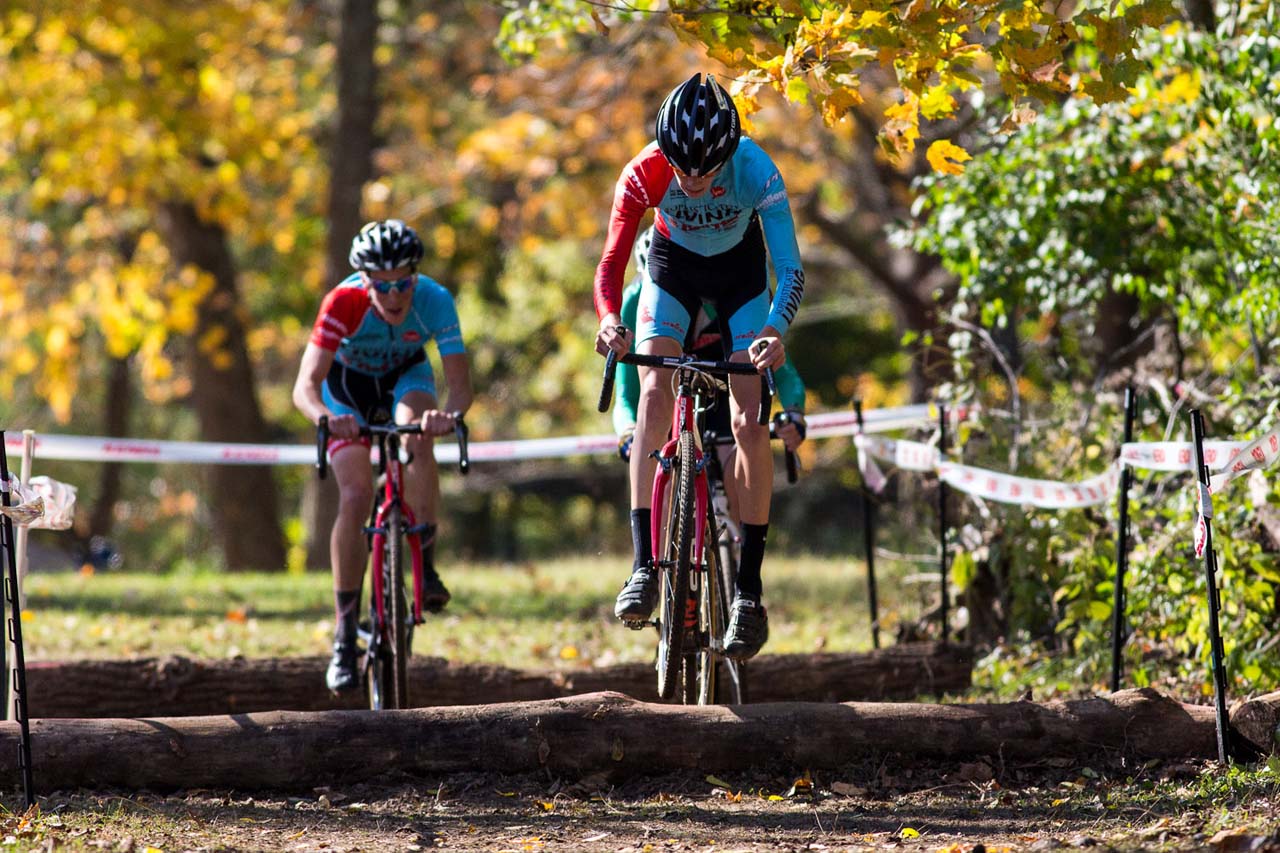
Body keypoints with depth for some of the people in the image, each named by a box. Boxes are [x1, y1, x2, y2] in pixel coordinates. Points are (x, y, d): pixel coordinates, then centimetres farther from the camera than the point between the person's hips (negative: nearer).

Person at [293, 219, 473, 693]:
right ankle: (344, 634, -10)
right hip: (348, 383, -1)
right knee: (355, 497, -18)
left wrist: (449, 413, -59)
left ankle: (425, 566, -20)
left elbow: (460, 383, -36)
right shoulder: (344, 303, -35)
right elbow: (305, 385, -40)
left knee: (419, 437, -34)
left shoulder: (434, 300, -31)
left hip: (406, 376, 1)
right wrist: (325, 417, -62)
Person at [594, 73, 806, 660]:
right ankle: (644, 567, -25)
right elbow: (611, 264, -30)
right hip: (674, 268, 0)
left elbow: (790, 266, -35)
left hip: (740, 273, 0)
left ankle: (749, 588, -6)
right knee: (653, 396, -22)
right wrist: (609, 320, -52)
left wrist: (776, 331, -53)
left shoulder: (756, 170, -33)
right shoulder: (644, 173, -31)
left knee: (748, 422, -12)